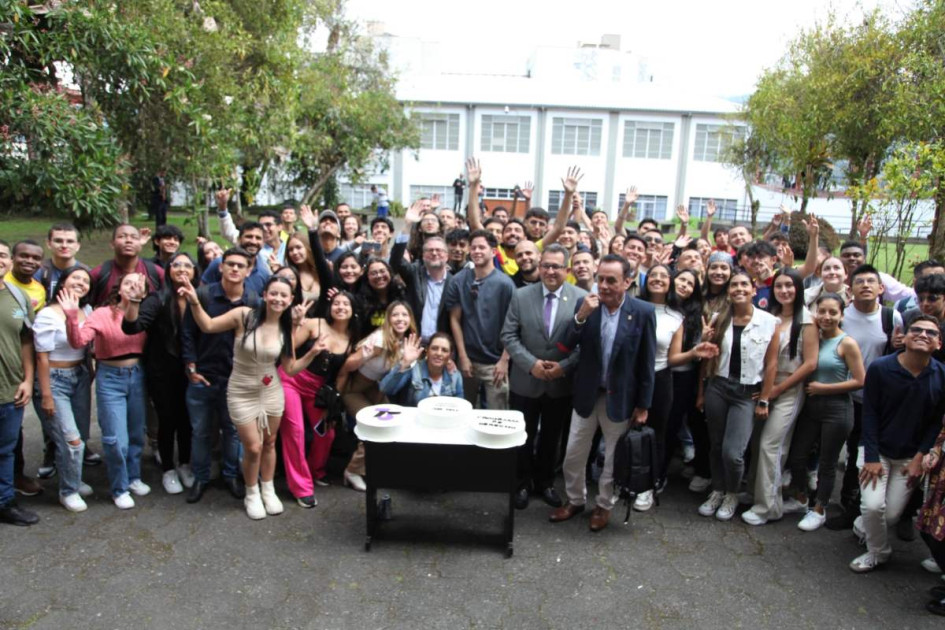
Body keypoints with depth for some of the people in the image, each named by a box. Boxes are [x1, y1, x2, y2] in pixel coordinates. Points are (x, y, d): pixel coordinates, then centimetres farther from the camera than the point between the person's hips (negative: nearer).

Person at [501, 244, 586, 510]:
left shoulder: (582, 298, -7)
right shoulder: (521, 296, -5)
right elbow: (508, 336, -7)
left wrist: (565, 366, -18)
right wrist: (531, 363, -18)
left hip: (562, 383, 0)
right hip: (525, 381, 0)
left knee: (552, 438, 17)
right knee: (523, 436, 14)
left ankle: (545, 482, 37)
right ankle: (523, 483, 33)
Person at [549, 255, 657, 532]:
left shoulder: (643, 312, -12)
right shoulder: (585, 304, -7)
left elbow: (647, 362, -7)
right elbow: (568, 345, -11)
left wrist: (643, 405, -5)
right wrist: (581, 315, -27)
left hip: (620, 397, -2)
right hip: (587, 394, 2)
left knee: (613, 457, 14)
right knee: (573, 454, 12)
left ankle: (604, 505, 35)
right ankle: (575, 500, 35)